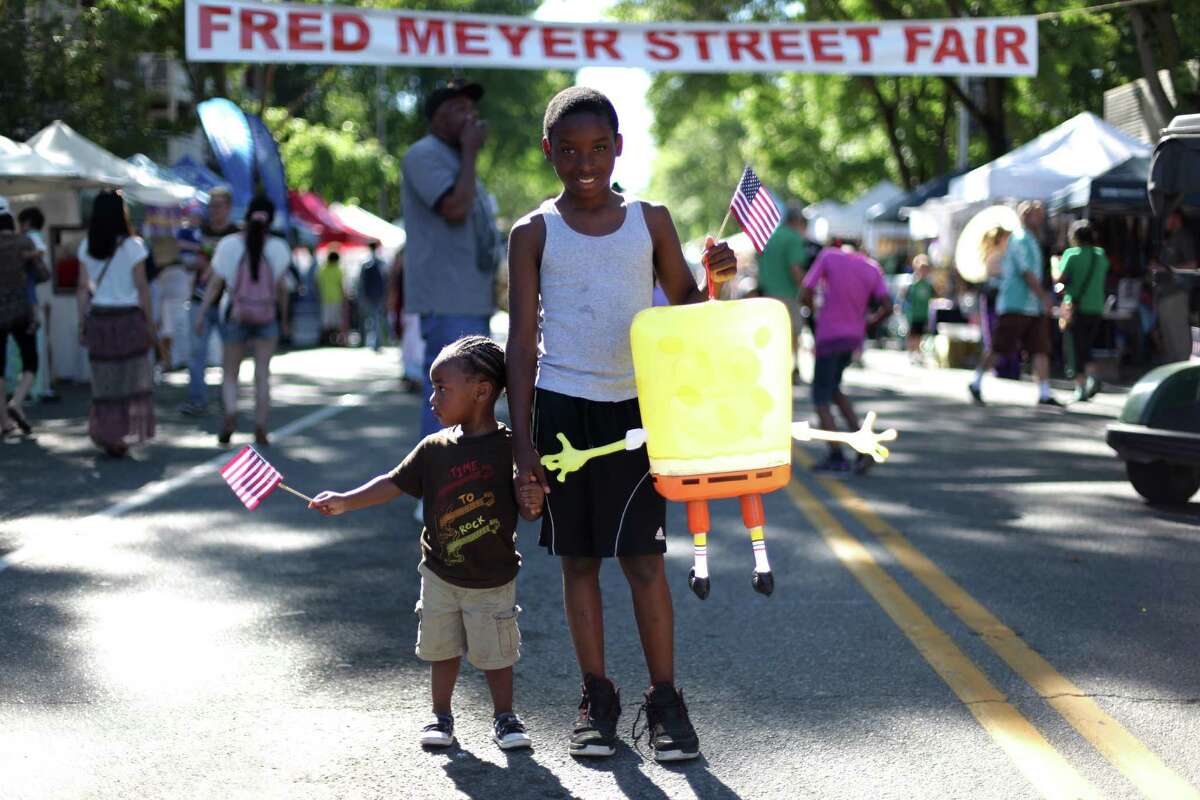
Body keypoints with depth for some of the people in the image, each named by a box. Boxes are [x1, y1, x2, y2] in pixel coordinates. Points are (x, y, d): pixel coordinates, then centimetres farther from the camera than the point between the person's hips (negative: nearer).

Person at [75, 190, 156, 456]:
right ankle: (127, 434, 5)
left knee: (104, 381, 10)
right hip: (128, 317, -3)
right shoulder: (132, 246, -8)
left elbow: (83, 289, 4)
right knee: (132, 380, 7)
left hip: (98, 318, 3)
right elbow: (142, 288, -7)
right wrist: (150, 324, -1)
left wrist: (83, 324, 10)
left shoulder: (86, 247, 3)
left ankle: (108, 436, 11)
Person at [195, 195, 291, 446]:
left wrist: (202, 314, 1)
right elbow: (282, 287, -1)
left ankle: (231, 414, -14)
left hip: (236, 315, 0)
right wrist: (284, 317, 10)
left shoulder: (229, 244, -6)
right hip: (267, 315, 0)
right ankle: (260, 428, 3)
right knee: (263, 373, 6)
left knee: (229, 371, 10)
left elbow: (215, 284, -5)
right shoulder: (278, 247, -5)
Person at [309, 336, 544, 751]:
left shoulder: (510, 448, -13)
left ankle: (504, 717, 25)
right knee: (442, 650, 12)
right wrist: (345, 501, -6)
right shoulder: (435, 448, -3)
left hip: (493, 580, -3)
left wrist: (532, 502, -31)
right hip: (441, 575, 3)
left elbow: (528, 510, -7)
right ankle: (441, 716, 29)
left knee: (496, 654, 7)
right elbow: (395, 483, 2)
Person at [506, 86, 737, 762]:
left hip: (635, 406, 0)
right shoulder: (535, 233, 3)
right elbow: (523, 340, 2)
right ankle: (598, 700, 15)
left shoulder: (650, 221, 6)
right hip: (562, 406, 0)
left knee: (644, 557, -3)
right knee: (579, 558, 6)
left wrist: (716, 281, -8)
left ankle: (665, 701, 7)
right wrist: (523, 438, -4)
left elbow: (684, 309, 15)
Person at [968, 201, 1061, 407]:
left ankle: (1044, 394, -5)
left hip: (1033, 308, 9)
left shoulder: (1032, 241, 19)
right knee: (998, 348, -2)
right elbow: (1027, 273, -17)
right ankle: (976, 383, 13)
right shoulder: (1020, 239, -11)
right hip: (1015, 306, -9)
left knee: (1041, 349, -2)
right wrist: (1044, 297, -17)